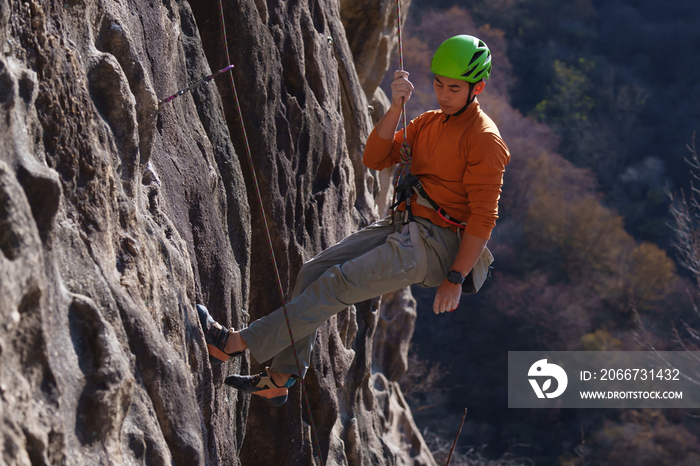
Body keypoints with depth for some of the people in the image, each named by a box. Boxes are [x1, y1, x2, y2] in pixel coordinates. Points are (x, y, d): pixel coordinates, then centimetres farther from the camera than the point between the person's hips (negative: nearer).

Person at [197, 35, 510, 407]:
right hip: (402, 228, 8)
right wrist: (396, 108, -8)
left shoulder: (484, 139, -10)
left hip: (437, 246, -8)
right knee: (314, 272, -2)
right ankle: (278, 380, 3)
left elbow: (483, 217, -15)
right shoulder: (428, 123, 15)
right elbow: (374, 160, 6)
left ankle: (240, 342, -17)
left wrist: (455, 279, -19)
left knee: (340, 282, -20)